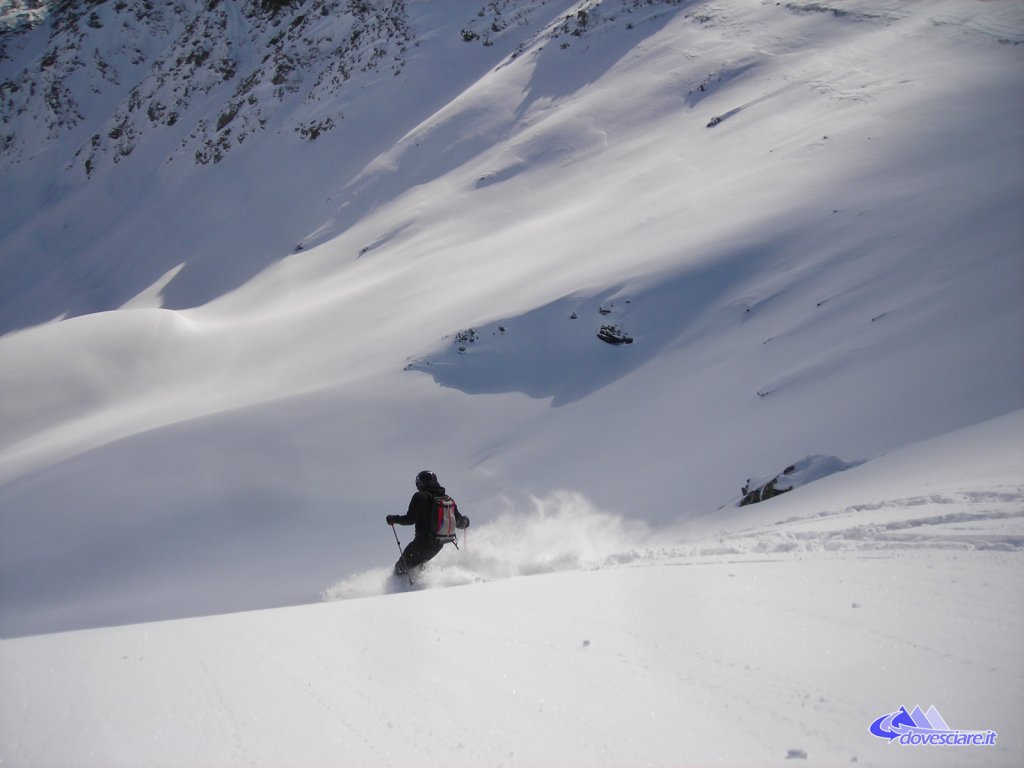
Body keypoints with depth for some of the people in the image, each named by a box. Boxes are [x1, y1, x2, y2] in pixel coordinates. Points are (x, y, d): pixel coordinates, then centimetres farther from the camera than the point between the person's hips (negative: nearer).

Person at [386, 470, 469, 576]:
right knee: (417, 563, 29)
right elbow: (459, 522, 11)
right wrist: (465, 522, 34)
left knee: (401, 567, 2)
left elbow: (410, 519, -16)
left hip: (422, 542, -6)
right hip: (438, 544, 6)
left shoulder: (420, 497, -10)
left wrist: (394, 519, -1)